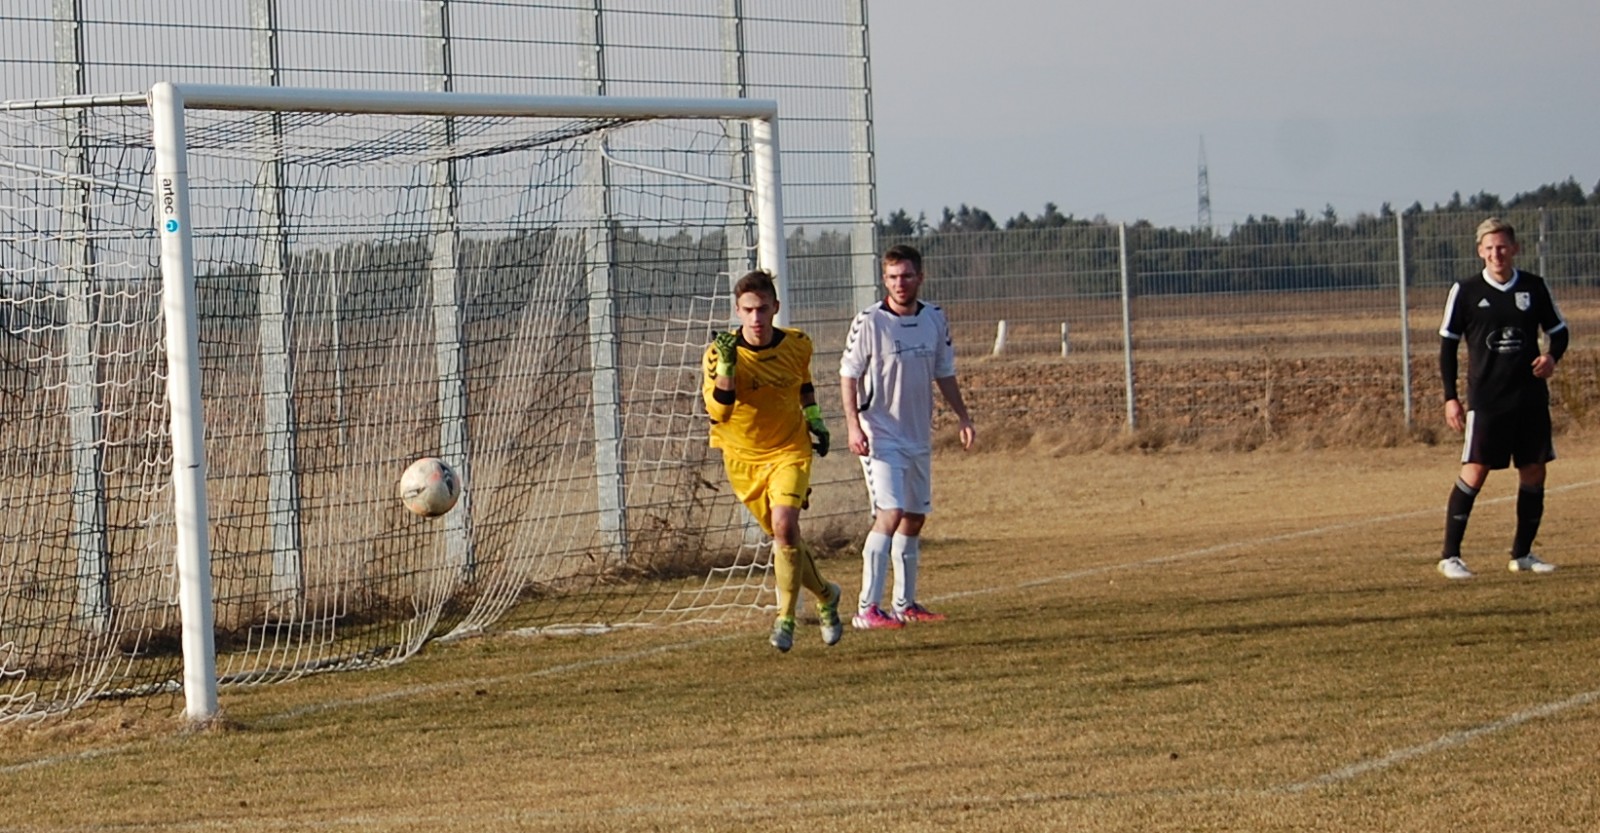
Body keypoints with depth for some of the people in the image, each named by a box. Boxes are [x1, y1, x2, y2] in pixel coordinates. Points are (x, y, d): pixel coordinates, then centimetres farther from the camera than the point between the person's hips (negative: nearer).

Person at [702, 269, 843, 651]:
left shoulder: (797, 345, -8)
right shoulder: (720, 354, -17)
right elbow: (719, 411, -29)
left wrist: (814, 418, 11)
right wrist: (726, 364, -37)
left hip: (789, 450, -1)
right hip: (743, 458, 1)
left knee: (784, 527, -22)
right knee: (783, 535, 10)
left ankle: (786, 619, -14)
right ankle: (825, 596, 37)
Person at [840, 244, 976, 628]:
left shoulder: (935, 319, 5)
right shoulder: (869, 322, -12)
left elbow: (944, 373, 17)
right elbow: (848, 374, -9)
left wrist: (964, 417, 15)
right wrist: (853, 425, -18)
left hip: (919, 437, 7)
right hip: (880, 437, -7)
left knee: (914, 519, 13)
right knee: (889, 514, -18)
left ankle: (905, 604, 26)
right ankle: (867, 609, -20)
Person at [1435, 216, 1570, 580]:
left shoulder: (1534, 287, 5)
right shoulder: (1465, 291, -1)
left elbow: (1559, 330, 15)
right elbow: (1447, 345, 4)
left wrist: (1552, 357, -8)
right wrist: (1450, 397, -1)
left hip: (1531, 397, 3)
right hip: (1486, 398, -3)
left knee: (1534, 472, 6)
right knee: (1474, 471, -11)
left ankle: (1522, 553, 19)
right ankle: (1450, 556, -6)